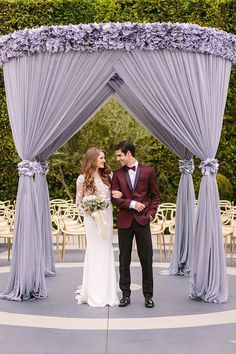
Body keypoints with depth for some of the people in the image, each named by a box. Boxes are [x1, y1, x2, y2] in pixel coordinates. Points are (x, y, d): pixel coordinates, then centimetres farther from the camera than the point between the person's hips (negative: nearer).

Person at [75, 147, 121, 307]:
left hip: (107, 217, 4)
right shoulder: (83, 179, -3)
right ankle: (94, 294, 8)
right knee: (95, 253, -2)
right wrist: (89, 206, -16)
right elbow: (79, 201, 1)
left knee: (106, 252, 6)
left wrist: (119, 195, -5)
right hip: (92, 217, -4)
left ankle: (106, 292, 15)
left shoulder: (106, 176, 9)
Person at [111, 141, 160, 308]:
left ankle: (148, 295, 13)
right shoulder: (117, 174, 6)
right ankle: (126, 294, 17)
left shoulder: (148, 171, 2)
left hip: (142, 221, -1)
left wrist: (151, 214, -5)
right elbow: (114, 198, 1)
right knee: (124, 260, 7)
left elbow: (155, 196, 6)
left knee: (146, 260, 2)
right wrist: (132, 203, -12)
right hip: (124, 221, 2)